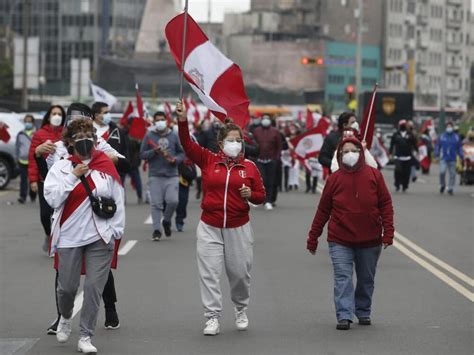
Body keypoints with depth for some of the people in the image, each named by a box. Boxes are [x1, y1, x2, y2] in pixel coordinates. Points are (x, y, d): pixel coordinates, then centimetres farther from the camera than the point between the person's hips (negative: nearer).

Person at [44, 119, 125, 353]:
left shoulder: (106, 166, 2)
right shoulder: (61, 167, 2)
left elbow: (118, 200, 6)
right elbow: (52, 198, -9)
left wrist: (116, 230, 1)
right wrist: (73, 176, -15)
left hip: (100, 238, 0)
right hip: (69, 237, 0)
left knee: (94, 287, -4)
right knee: (67, 286, 5)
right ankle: (65, 318, 38)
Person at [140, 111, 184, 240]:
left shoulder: (173, 136, 9)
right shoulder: (149, 136, 4)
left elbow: (181, 153, 14)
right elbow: (142, 154, 3)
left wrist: (176, 159, -7)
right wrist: (154, 152, -13)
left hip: (172, 175, 1)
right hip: (155, 175, -1)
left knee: (173, 201, -10)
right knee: (156, 204, -4)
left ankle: (166, 221, 17)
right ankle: (156, 230, 3)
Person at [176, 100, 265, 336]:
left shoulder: (249, 167, 2)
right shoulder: (208, 161, 1)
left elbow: (261, 196, 7)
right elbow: (187, 144, -10)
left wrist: (250, 195, -15)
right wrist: (182, 121, -23)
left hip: (238, 228, 0)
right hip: (210, 228, 0)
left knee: (240, 272, 9)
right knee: (209, 273, -4)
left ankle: (241, 310, 34)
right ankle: (213, 318, 2)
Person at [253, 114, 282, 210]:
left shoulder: (275, 131, 4)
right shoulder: (256, 131, 6)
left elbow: (279, 146, 5)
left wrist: (277, 158, -3)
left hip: (271, 161, 0)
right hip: (260, 161, 0)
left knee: (270, 182, 1)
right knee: (262, 180, -11)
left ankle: (269, 202, 7)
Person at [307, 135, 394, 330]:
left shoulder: (373, 175, -2)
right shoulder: (335, 178, -2)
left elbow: (385, 204, 0)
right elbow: (323, 210, 3)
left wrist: (388, 232, -9)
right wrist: (313, 237, 5)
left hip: (369, 240, 1)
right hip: (340, 241, -1)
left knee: (366, 279, 13)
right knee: (342, 278, -10)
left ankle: (363, 313, 28)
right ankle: (344, 316, -12)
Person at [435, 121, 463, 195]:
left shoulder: (456, 137, 4)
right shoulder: (442, 137, 3)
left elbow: (460, 147, 10)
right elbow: (437, 146, 8)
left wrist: (461, 156, 3)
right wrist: (437, 155, 2)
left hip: (452, 159, 1)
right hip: (443, 158, -1)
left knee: (452, 174, 2)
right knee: (442, 172, -16)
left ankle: (450, 188, 13)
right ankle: (442, 185, 8)